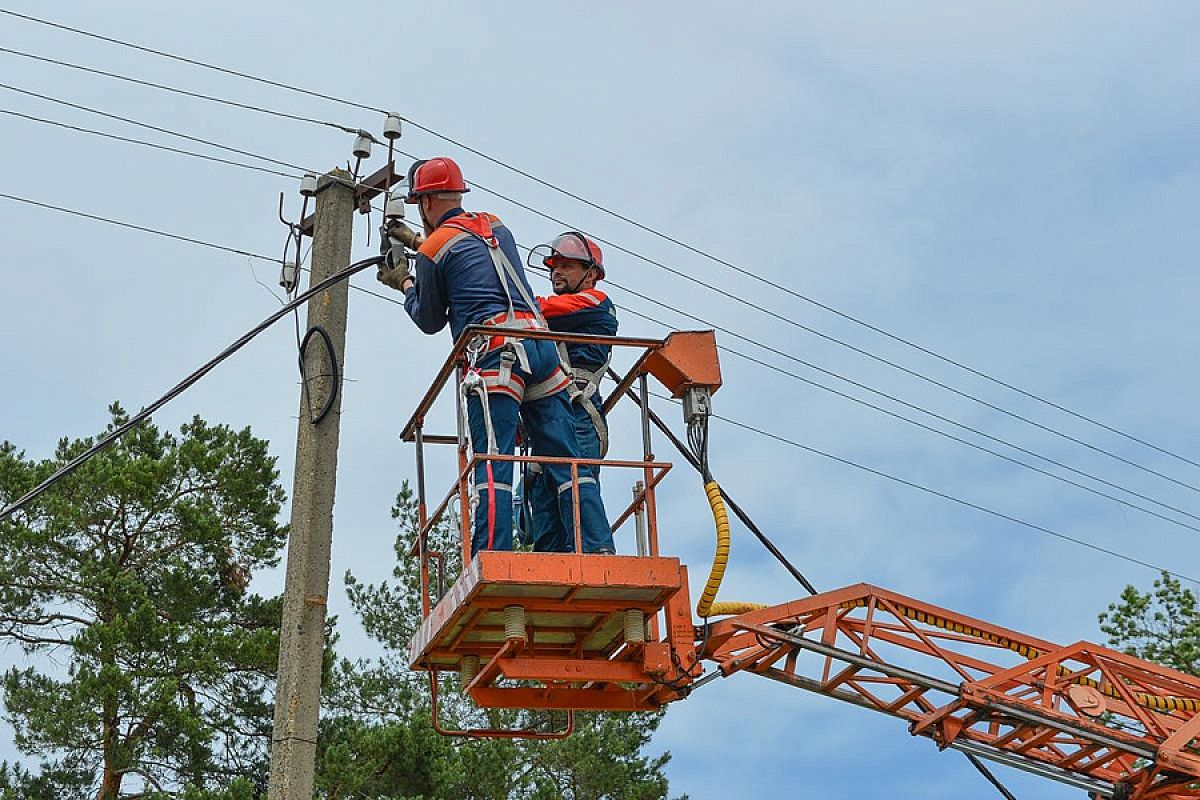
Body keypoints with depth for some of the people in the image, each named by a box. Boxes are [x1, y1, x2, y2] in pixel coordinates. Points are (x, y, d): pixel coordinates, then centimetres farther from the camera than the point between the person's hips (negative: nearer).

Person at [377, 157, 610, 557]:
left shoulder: (432, 250, 5)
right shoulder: (496, 226, 24)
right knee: (566, 461, 3)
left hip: (494, 353, -6)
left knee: (492, 464, -12)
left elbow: (430, 322, 18)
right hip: (540, 342, 6)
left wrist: (405, 283, 36)